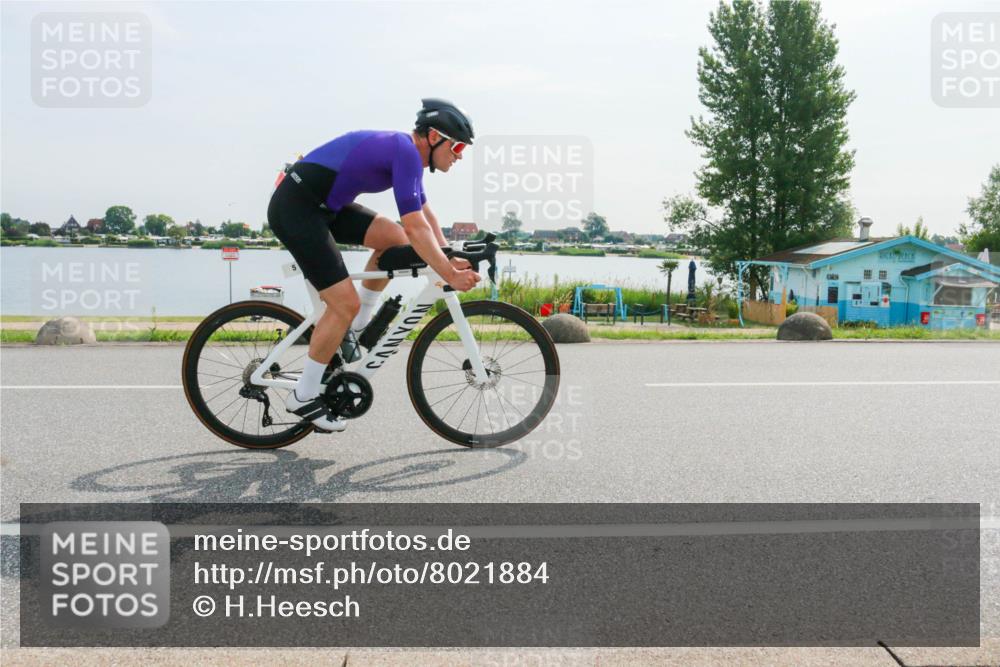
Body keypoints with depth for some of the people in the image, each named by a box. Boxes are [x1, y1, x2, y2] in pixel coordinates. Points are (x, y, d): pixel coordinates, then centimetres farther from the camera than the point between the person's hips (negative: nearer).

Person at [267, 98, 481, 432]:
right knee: (346, 303, -11)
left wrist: (449, 260, 10)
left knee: (395, 239, 7)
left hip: (322, 205, 10)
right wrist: (450, 276, -19)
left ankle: (356, 329, 16)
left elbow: (425, 213, 19)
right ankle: (303, 397, 3)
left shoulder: (404, 149, 12)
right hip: (295, 209, -10)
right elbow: (416, 227, -24)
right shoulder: (406, 152, -18)